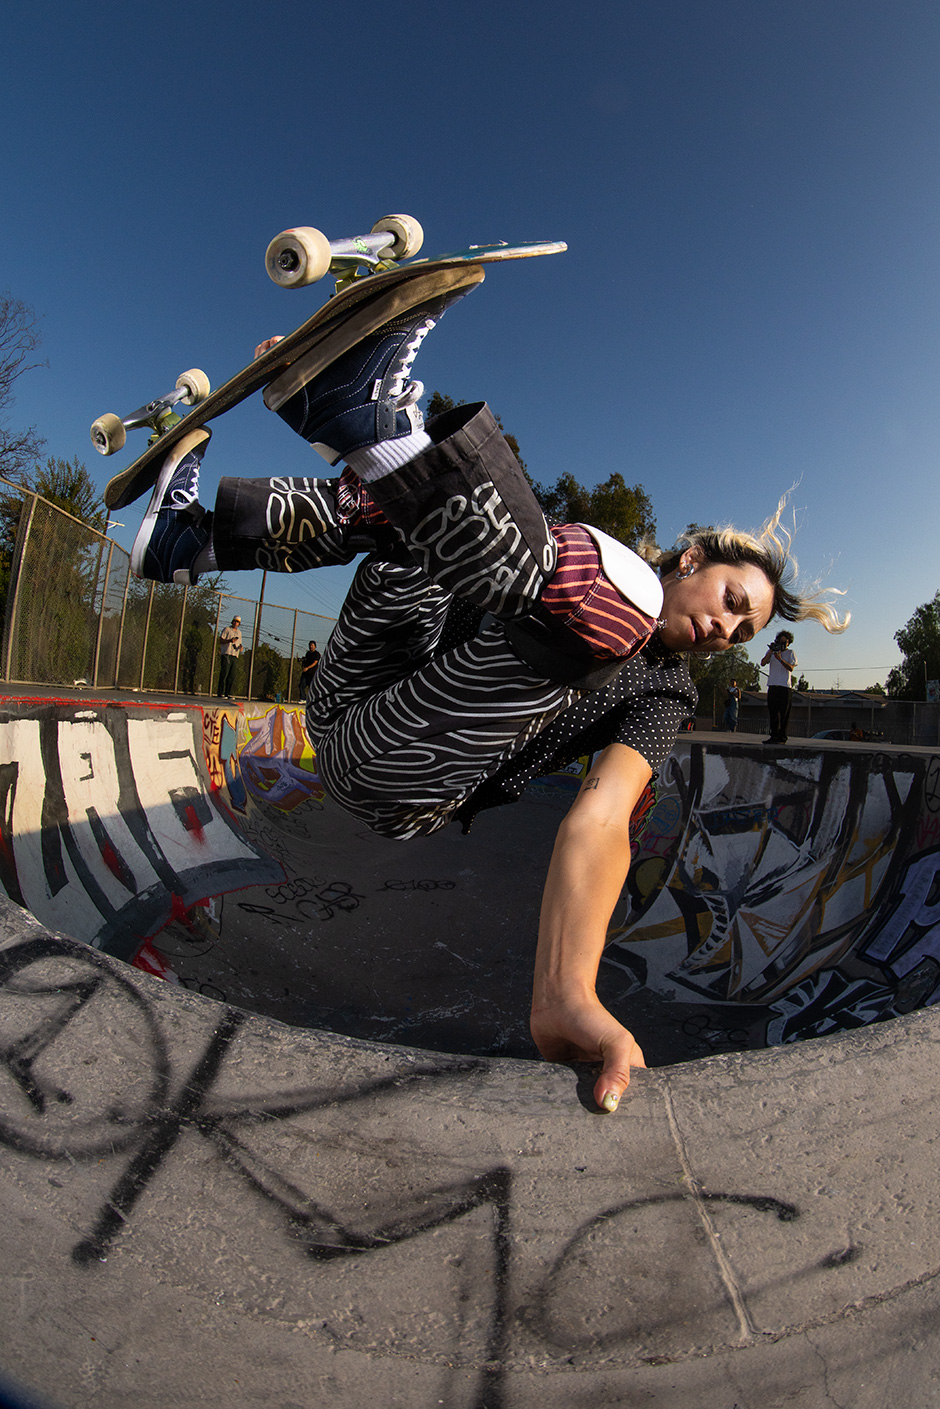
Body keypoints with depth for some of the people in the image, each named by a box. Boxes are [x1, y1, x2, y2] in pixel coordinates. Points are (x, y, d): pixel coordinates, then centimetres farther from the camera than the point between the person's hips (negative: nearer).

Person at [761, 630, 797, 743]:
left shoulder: (790, 653, 7)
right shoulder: (771, 651, 15)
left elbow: (791, 668, -7)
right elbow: (763, 663, 1)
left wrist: (780, 659, -18)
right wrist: (770, 651, -9)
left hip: (785, 687, -3)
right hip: (772, 686, 3)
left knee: (784, 714, -5)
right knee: (773, 712, 4)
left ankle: (782, 737, -4)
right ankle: (774, 736, 9)